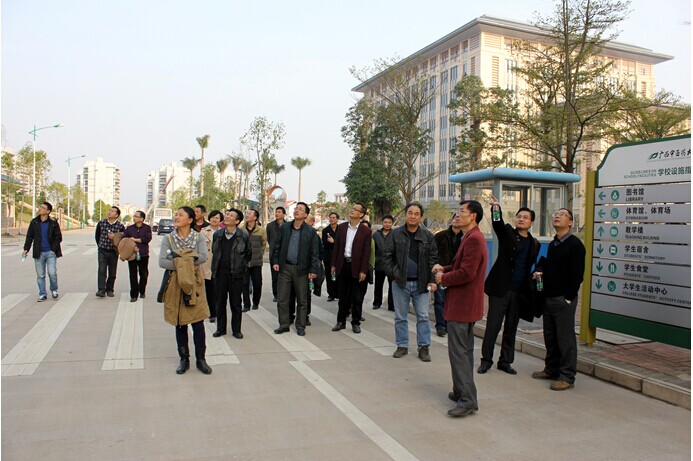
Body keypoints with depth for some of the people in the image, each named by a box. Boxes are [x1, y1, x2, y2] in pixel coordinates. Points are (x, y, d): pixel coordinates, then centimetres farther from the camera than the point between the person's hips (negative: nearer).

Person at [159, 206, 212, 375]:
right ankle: (184, 359, 20)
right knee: (180, 324, 8)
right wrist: (187, 264, -19)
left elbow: (203, 257, -17)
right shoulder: (168, 239, 2)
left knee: (198, 323, 0)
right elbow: (161, 262, -11)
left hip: (194, 284, -1)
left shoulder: (198, 238, 1)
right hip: (176, 284, 1)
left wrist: (178, 260, -17)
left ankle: (200, 359, 13)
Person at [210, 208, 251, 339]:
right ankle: (221, 328, 23)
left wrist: (242, 265, 4)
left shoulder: (243, 236, -5)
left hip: (236, 274, -3)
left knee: (236, 303, 5)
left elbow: (249, 253, 7)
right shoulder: (217, 234, 4)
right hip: (220, 273, 3)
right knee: (220, 302, 10)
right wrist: (215, 267, 13)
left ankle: (236, 330, 16)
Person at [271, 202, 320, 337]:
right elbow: (278, 246, 11)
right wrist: (275, 261, 1)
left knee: (302, 300, 6)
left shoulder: (310, 231, -2)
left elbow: (314, 252, -3)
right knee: (282, 298, 5)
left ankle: (300, 326, 17)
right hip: (285, 267, 2)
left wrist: (313, 270, -8)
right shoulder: (284, 227, 6)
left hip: (301, 269, -2)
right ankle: (284, 324, 17)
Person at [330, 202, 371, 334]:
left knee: (357, 297, 5)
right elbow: (336, 247, 7)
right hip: (342, 264, 3)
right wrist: (333, 264, 3)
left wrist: (363, 271, -10)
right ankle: (341, 321, 21)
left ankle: (356, 322, 17)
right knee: (343, 296, 11)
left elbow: (366, 252, -6)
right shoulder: (341, 227, 6)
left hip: (356, 267, -3)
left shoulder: (366, 231, -4)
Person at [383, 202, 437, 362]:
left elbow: (433, 259, 0)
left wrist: (432, 280, -7)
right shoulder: (395, 234, 0)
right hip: (400, 283, 1)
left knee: (423, 317, 4)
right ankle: (402, 346, 22)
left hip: (421, 283, 0)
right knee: (400, 317, 9)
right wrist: (392, 274, -8)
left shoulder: (428, 236, 1)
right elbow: (388, 256, 4)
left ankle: (423, 347, 15)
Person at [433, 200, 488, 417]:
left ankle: (467, 400, -3)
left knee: (458, 351, -7)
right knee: (464, 350, 17)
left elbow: (467, 273, -24)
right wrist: (445, 269, 6)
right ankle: (462, 391, 27)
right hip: (466, 303, 11)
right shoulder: (471, 238, 16)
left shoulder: (473, 239, -18)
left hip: (462, 303, -11)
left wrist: (444, 278, -10)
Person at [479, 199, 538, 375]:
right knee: (493, 325, -1)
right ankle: (486, 360, 11)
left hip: (519, 291, 4)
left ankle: (505, 361, 22)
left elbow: (529, 267, 20)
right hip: (500, 288, -4)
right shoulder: (507, 233, 1)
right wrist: (496, 209, -40)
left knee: (511, 327, 11)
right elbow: (498, 223, -21)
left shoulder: (534, 244, 12)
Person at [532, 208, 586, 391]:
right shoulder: (553, 244, 15)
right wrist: (539, 271, 4)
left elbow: (577, 274, -14)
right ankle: (551, 369, 26)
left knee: (565, 338, -1)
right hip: (549, 297, 8)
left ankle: (567, 376, 7)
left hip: (564, 299, -8)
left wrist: (568, 297, -16)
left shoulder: (575, 244, -10)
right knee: (550, 336, 14)